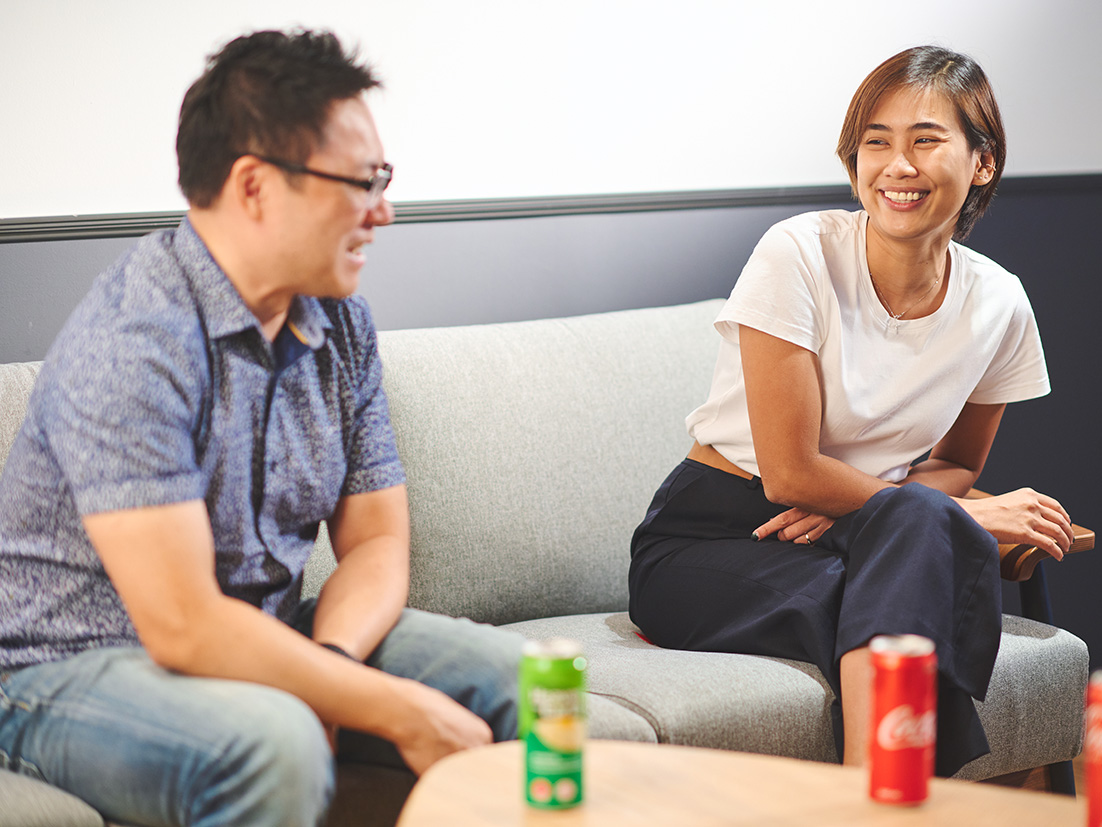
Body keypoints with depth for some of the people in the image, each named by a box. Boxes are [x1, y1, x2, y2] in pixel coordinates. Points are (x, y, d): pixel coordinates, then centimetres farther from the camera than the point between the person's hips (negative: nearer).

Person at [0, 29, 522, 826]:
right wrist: (400, 712, -23)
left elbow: (377, 541, 5)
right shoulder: (131, 340, -24)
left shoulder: (341, 325, 2)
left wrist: (323, 665, -17)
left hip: (264, 639, 8)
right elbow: (183, 627, -28)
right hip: (74, 670, -7)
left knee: (513, 678, -4)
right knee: (272, 745, -36)